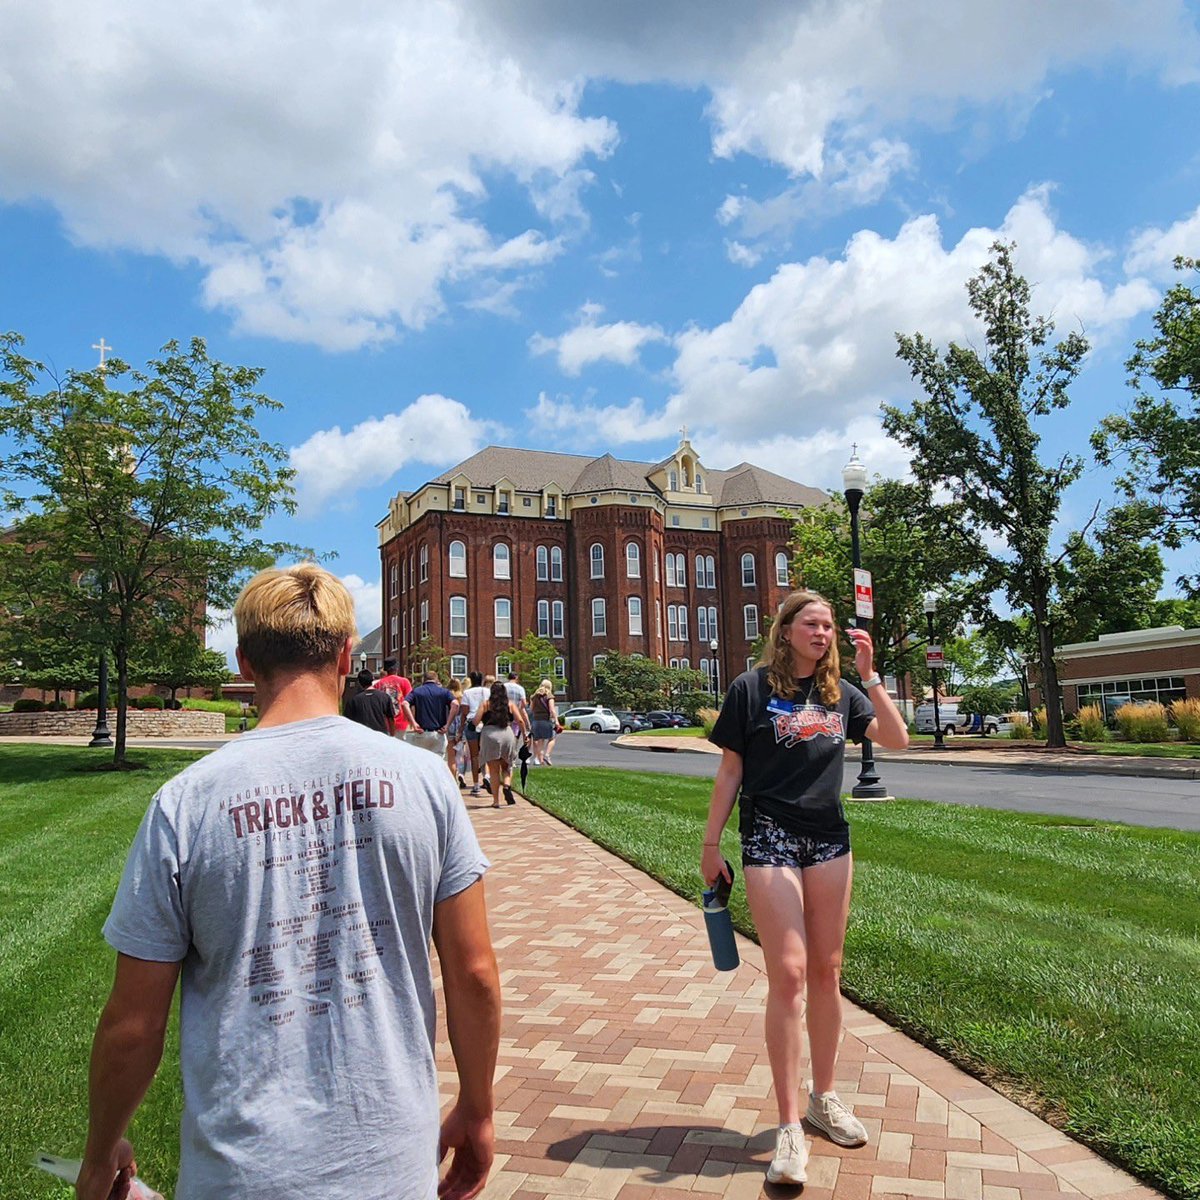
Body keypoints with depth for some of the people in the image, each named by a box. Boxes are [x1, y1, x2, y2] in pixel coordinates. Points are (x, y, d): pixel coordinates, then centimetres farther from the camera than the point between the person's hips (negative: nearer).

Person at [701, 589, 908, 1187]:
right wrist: (711, 845, -2)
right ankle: (789, 1126, 3)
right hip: (770, 839, -4)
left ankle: (824, 1096, 31)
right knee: (788, 975, -7)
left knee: (826, 971, 13)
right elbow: (729, 770, -2)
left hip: (829, 839, 5)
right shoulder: (753, 688, -5)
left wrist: (868, 674, -11)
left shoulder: (841, 691, 8)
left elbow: (897, 739, -2)